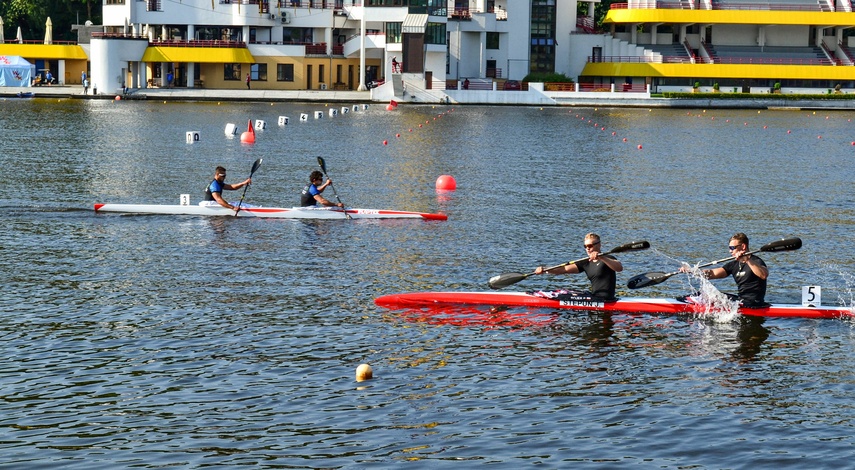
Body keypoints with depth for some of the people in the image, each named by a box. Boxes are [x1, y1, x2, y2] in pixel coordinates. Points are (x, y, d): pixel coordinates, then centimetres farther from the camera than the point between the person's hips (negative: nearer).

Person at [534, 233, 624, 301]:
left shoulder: (608, 259, -8)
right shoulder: (586, 263, 13)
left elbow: (619, 268, -30)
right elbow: (565, 269, 5)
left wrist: (601, 258, -43)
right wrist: (544, 270, -9)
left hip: (604, 300, -8)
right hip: (595, 297, 8)